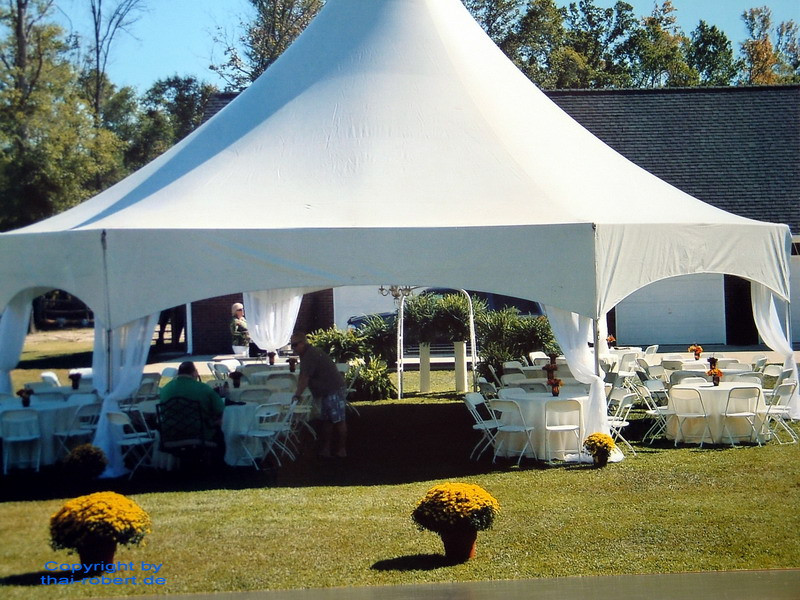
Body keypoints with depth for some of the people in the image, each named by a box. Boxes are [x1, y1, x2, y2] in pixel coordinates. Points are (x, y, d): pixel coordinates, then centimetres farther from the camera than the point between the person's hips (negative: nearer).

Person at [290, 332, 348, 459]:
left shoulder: (311, 355, -20)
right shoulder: (305, 355, 13)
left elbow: (304, 377, -22)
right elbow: (302, 377, 16)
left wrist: (297, 395, -18)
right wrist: (297, 392, 9)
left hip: (334, 390, -11)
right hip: (325, 392, 11)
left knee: (338, 420, -4)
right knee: (326, 421, 11)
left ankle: (341, 450, 2)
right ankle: (326, 449, 15)